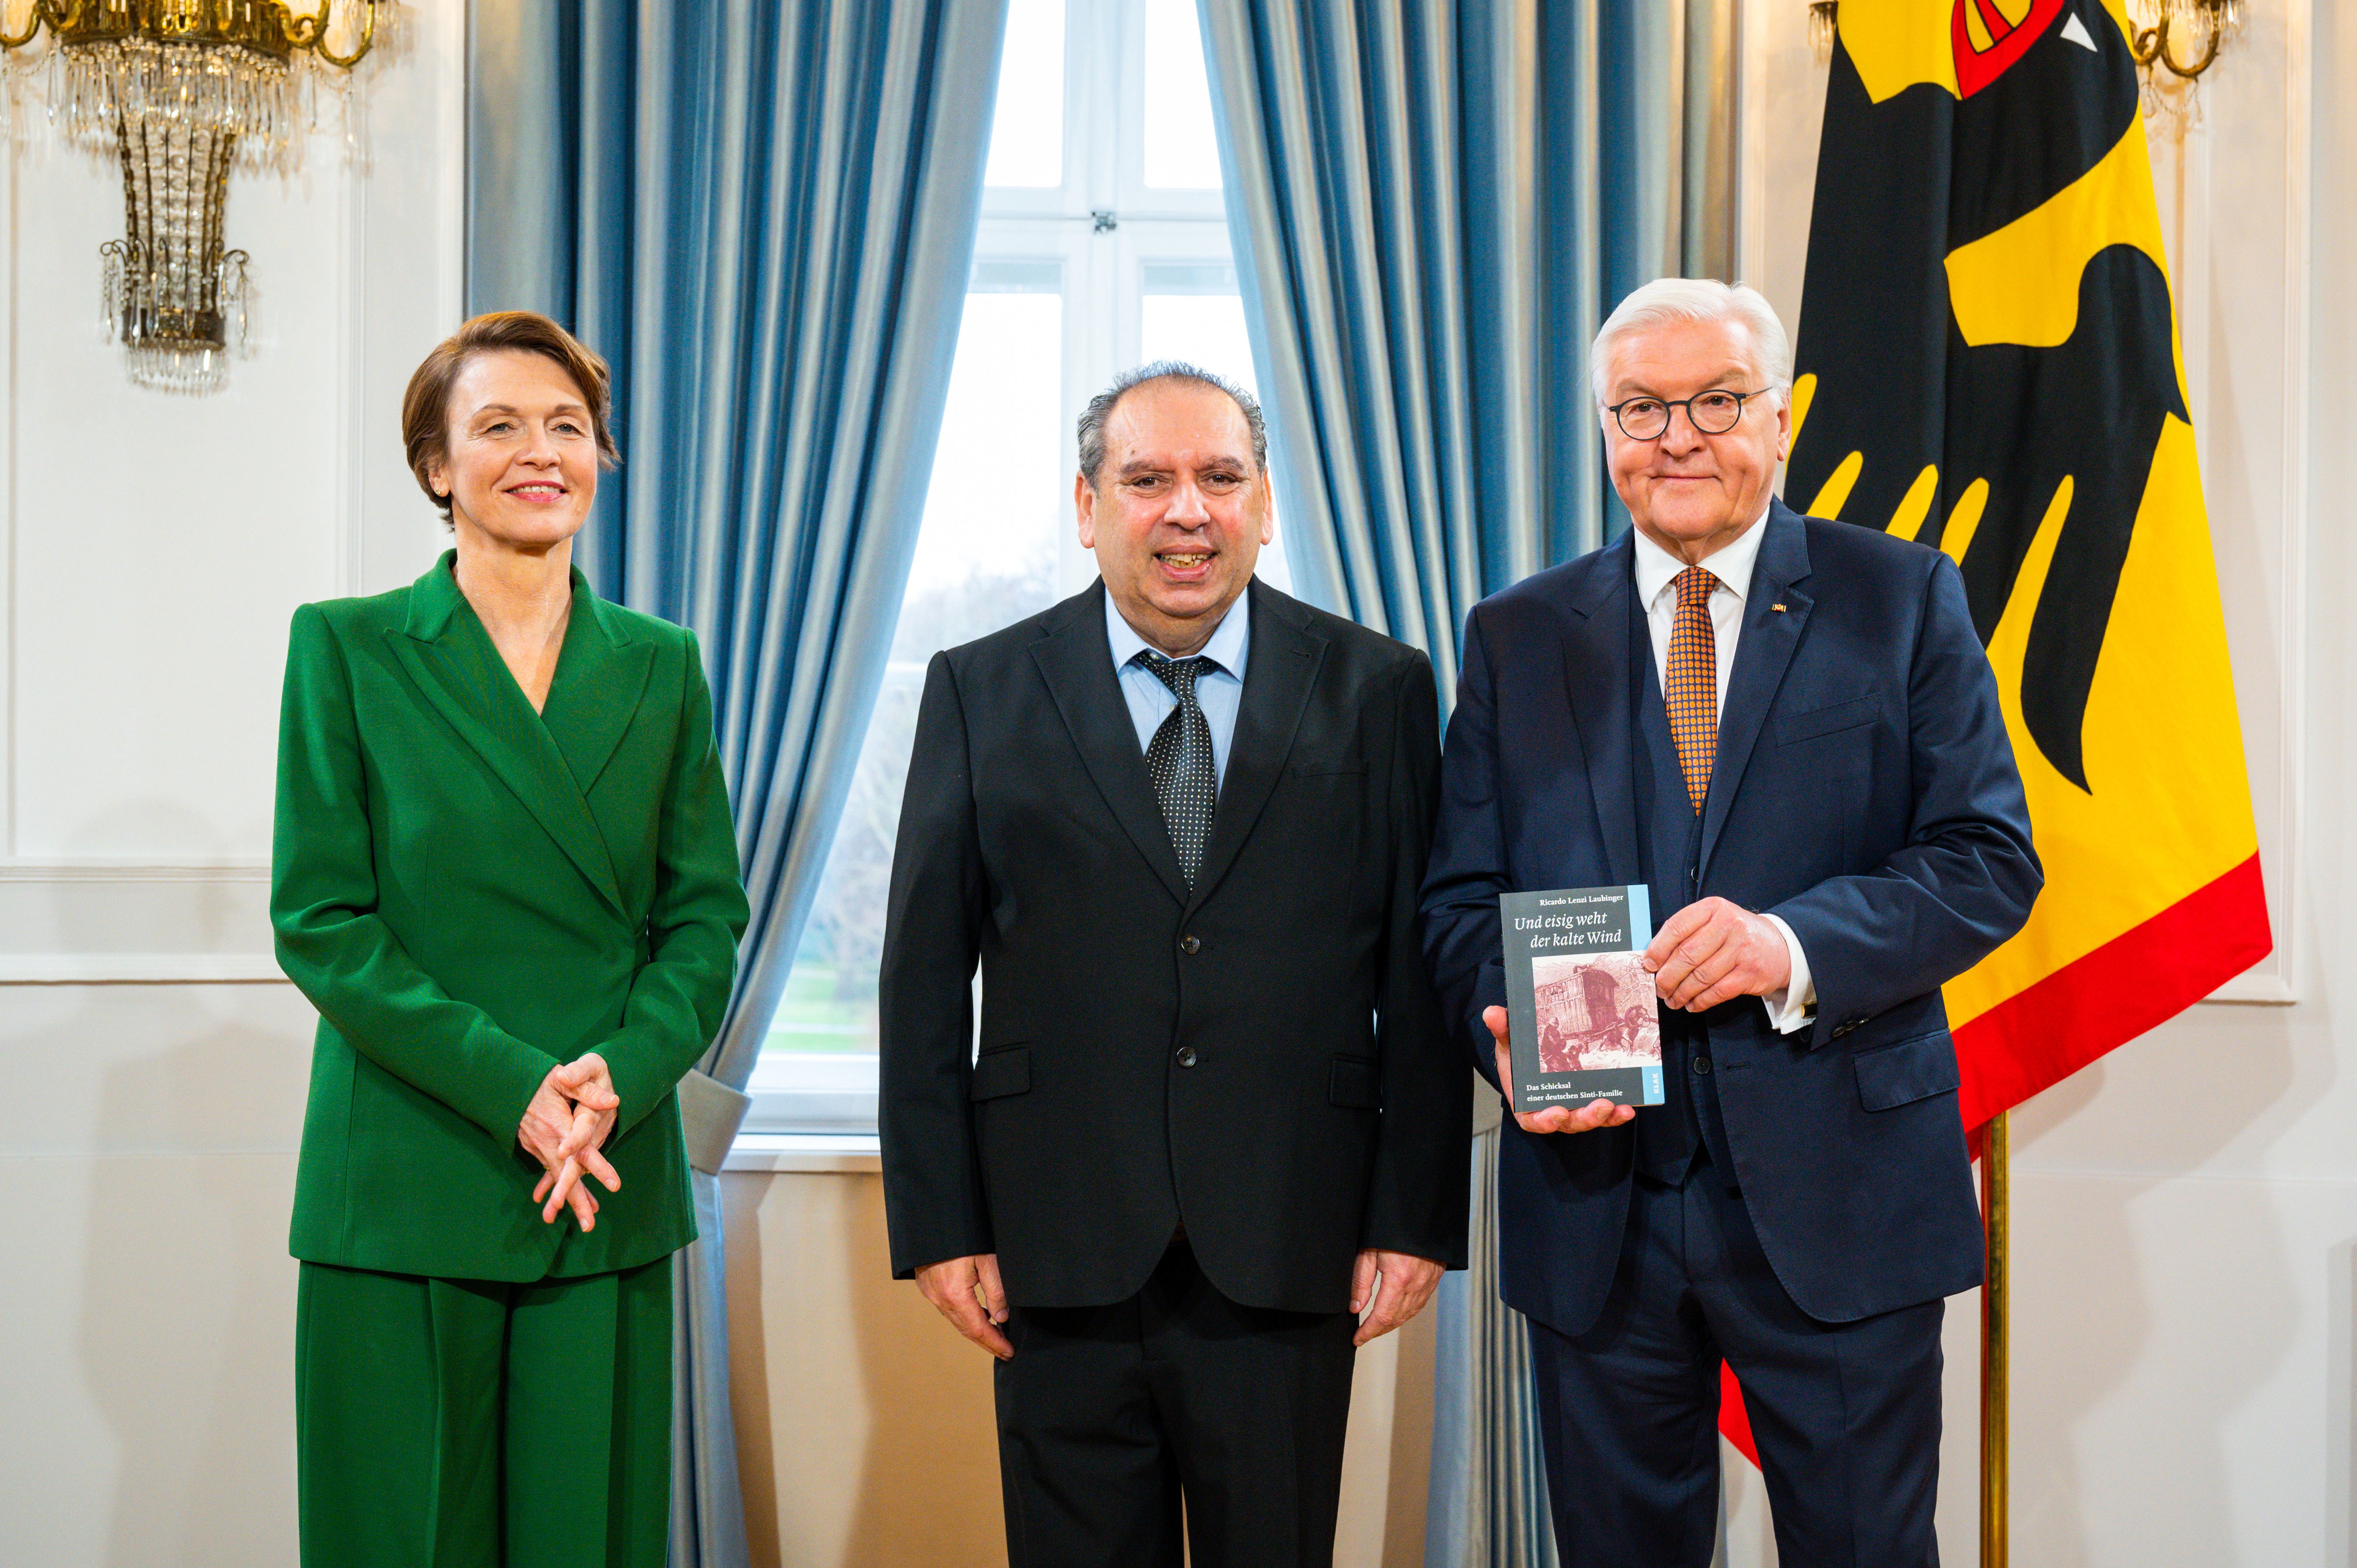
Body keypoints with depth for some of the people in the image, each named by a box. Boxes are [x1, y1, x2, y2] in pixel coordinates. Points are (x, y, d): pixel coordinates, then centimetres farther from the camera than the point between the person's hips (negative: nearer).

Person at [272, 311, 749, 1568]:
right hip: (408, 1191, -2)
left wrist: (621, 1075, -11)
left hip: (611, 1191, 2)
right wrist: (513, 1086, -15)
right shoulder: (347, 648, 1)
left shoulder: (661, 665, 9)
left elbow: (706, 911, 7)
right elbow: (320, 919, -5)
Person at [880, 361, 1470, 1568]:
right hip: (1059, 1255, 0)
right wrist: (936, 1224, -2)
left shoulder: (1379, 691, 3)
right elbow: (925, 980, 2)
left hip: (1290, 1258, 0)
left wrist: (1418, 1219, -2)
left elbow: (1423, 975, 2)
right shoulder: (980, 693, 4)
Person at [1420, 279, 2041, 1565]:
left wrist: (1794, 943, -21)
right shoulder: (1517, 637, 8)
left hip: (1837, 1201, -1)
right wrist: (1507, 1028, -16)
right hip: (1592, 1193, 2)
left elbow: (1989, 858, -4)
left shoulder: (1903, 599, 3)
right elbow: (1460, 895, 6)